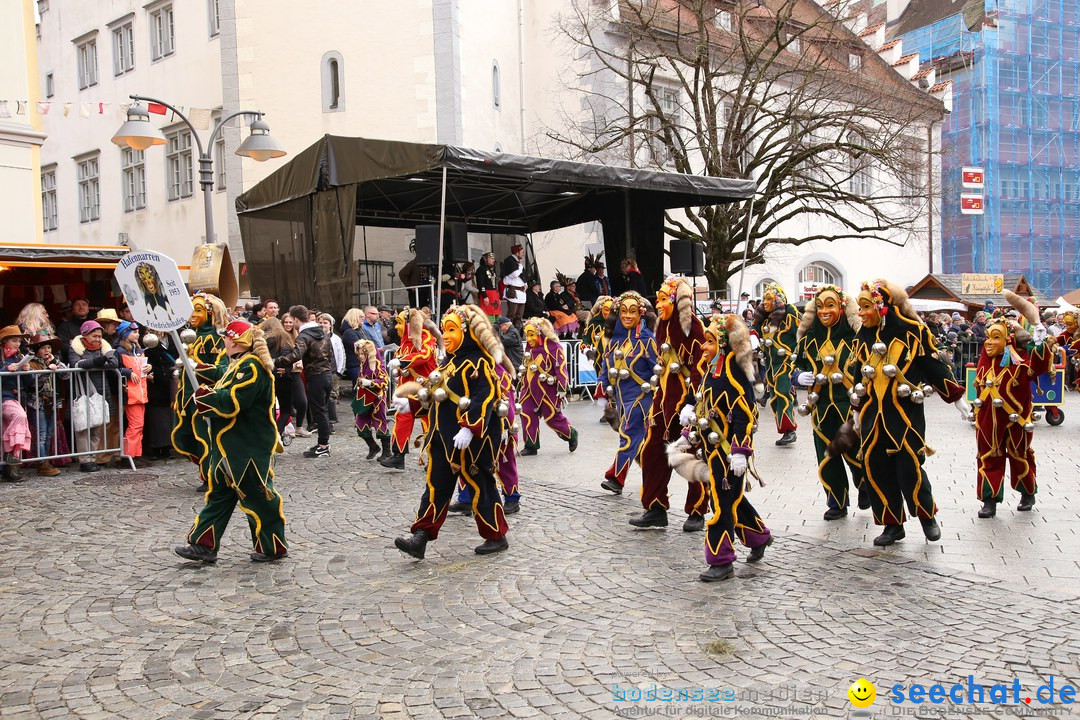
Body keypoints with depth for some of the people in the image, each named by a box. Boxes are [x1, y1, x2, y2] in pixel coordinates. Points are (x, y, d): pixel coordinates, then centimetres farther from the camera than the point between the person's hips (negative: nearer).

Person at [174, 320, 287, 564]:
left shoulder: (252, 367, -18)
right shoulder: (239, 364, 16)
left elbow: (233, 401, -25)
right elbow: (224, 395, 19)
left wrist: (205, 396, -12)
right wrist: (209, 398, 0)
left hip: (250, 448, -11)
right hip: (231, 446, 11)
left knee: (255, 496, -1)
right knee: (219, 493, 12)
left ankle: (273, 547, 11)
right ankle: (204, 545, 19)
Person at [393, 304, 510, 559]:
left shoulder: (479, 362, -14)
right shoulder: (450, 361, 14)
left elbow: (484, 398, -24)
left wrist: (469, 429, -32)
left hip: (471, 439, -8)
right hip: (444, 436, 9)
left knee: (479, 485, 3)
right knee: (436, 486, 5)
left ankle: (496, 537, 18)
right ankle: (421, 538, 4)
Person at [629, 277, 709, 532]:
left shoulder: (693, 325, -12)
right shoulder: (663, 325, 12)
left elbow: (699, 367, -17)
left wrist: (691, 404, -22)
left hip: (688, 398, -7)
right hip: (664, 397, 8)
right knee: (651, 450, 4)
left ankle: (697, 513, 15)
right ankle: (655, 510, 14)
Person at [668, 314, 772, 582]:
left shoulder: (734, 375, -18)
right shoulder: (710, 371, 10)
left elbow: (745, 416, -22)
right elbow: (701, 410, 19)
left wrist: (740, 452, -26)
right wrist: (689, 439, 20)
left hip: (728, 450, -9)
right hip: (712, 449, 9)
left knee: (722, 503, -5)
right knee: (733, 499, 21)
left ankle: (721, 562, 4)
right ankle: (759, 537, 40)